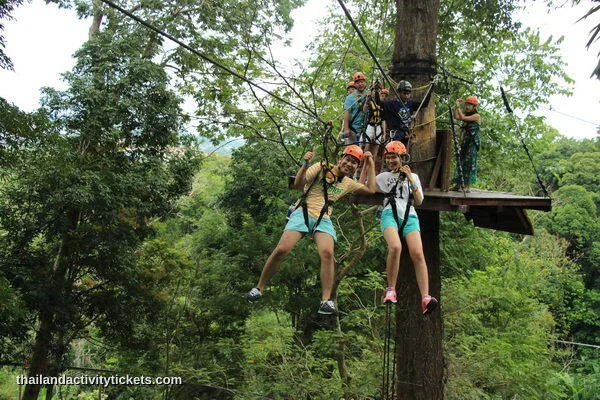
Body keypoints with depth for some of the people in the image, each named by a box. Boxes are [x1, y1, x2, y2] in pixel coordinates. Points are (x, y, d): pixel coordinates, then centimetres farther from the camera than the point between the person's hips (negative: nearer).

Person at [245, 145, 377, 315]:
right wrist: (305, 165, -21)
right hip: (303, 213, -3)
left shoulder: (348, 183, 18)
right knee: (281, 250, -19)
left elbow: (371, 189, 19)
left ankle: (326, 300, -24)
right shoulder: (321, 168, 4)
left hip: (323, 220, 3)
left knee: (327, 253, -27)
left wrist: (370, 164, 16)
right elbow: (298, 184, -5)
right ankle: (259, 288, -1)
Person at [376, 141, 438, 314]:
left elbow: (419, 201, 15)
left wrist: (411, 180, 5)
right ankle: (391, 290, -19)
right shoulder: (383, 177, 22)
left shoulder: (413, 176, 24)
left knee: (417, 254, -21)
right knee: (395, 247, -32)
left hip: (409, 216, 1)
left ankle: (425, 298, -27)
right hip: (390, 214, -1)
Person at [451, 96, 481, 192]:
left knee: (469, 163, -8)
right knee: (460, 163, 8)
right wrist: (456, 106, -2)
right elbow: (456, 117, 2)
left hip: (472, 143, -8)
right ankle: (457, 185, 13)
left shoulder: (476, 116, -7)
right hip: (464, 142, 8)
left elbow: (462, 118, -17)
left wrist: (458, 107, -9)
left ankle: (468, 186, -8)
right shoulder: (467, 115, 16)